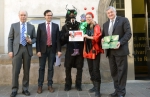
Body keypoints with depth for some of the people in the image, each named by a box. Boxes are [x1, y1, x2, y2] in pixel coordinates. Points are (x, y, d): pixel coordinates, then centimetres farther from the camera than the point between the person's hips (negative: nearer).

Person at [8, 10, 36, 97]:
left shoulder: (31, 27, 12)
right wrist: (10, 50, -5)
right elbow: (10, 38, 5)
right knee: (15, 71, -4)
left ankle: (25, 89, 15)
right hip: (17, 49, -1)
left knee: (26, 71, 4)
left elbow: (35, 38, 14)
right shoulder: (14, 25, 10)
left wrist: (31, 41, -10)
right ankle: (14, 90, 7)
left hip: (27, 50, 2)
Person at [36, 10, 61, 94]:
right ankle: (40, 85, 12)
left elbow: (58, 39, 5)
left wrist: (59, 50, -2)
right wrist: (38, 50, -7)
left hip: (52, 49, 1)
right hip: (43, 49, -1)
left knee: (51, 68, 6)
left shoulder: (56, 26, 7)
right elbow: (38, 39, 1)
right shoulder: (40, 26, 4)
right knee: (42, 68, 4)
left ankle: (50, 85, 15)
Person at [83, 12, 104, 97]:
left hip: (95, 51, -6)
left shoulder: (96, 27, -4)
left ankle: (97, 90, -5)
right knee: (90, 69, 11)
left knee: (96, 70, -10)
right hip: (88, 50, 7)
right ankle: (95, 86, 24)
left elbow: (97, 38, -16)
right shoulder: (86, 27, 14)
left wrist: (89, 37, -23)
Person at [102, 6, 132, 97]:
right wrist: (102, 39, -3)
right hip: (110, 51, 6)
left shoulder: (124, 20, 1)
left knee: (121, 71, 0)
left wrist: (120, 42, -21)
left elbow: (128, 33, -7)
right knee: (113, 71, 9)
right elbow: (103, 35, 21)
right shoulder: (105, 24, 19)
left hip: (120, 50, -6)